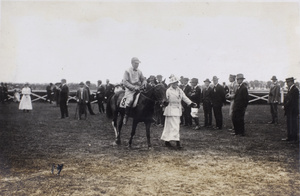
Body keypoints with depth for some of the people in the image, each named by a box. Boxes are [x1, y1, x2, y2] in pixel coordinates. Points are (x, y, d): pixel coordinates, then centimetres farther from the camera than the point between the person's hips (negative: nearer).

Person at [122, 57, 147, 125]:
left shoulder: (139, 72, 13)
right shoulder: (127, 71, -2)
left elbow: (143, 79, 18)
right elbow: (125, 82, -9)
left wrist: (144, 83, -7)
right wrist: (134, 87, -18)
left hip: (139, 89, 5)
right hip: (130, 89, -5)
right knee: (130, 100, -31)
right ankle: (126, 116, -16)